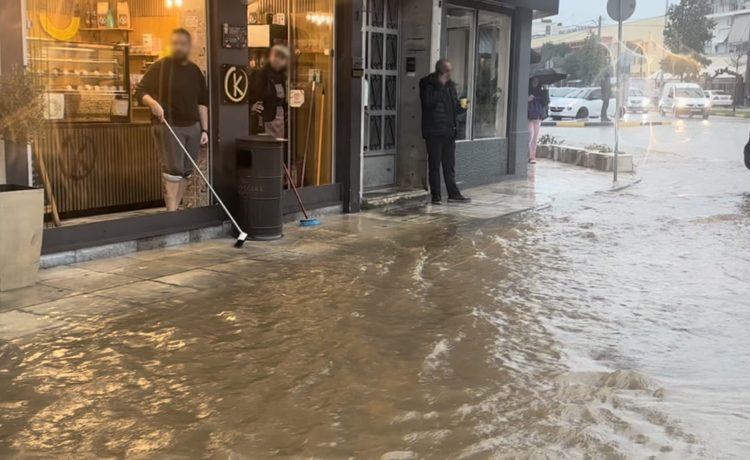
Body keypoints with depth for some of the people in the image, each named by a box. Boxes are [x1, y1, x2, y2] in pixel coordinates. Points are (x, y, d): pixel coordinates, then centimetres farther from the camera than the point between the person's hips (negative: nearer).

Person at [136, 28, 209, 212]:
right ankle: (172, 212, -8)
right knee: (173, 169, -9)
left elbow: (202, 102, 14)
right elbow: (140, 91, -7)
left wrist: (204, 129, 8)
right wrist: (153, 103, -28)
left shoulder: (195, 71, 11)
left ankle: (177, 208, 15)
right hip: (169, 127, -5)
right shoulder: (160, 67, -5)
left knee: (186, 171, 7)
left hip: (193, 127, 5)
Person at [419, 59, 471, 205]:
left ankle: (453, 194, 17)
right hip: (434, 132, -6)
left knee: (449, 165, 11)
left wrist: (462, 107, -4)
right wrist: (440, 85, -21)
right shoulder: (427, 85, -6)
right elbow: (429, 102, -23)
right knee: (435, 165, 1)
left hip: (449, 132, 6)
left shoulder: (450, 86, 13)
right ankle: (436, 196, 7)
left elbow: (455, 108, 18)